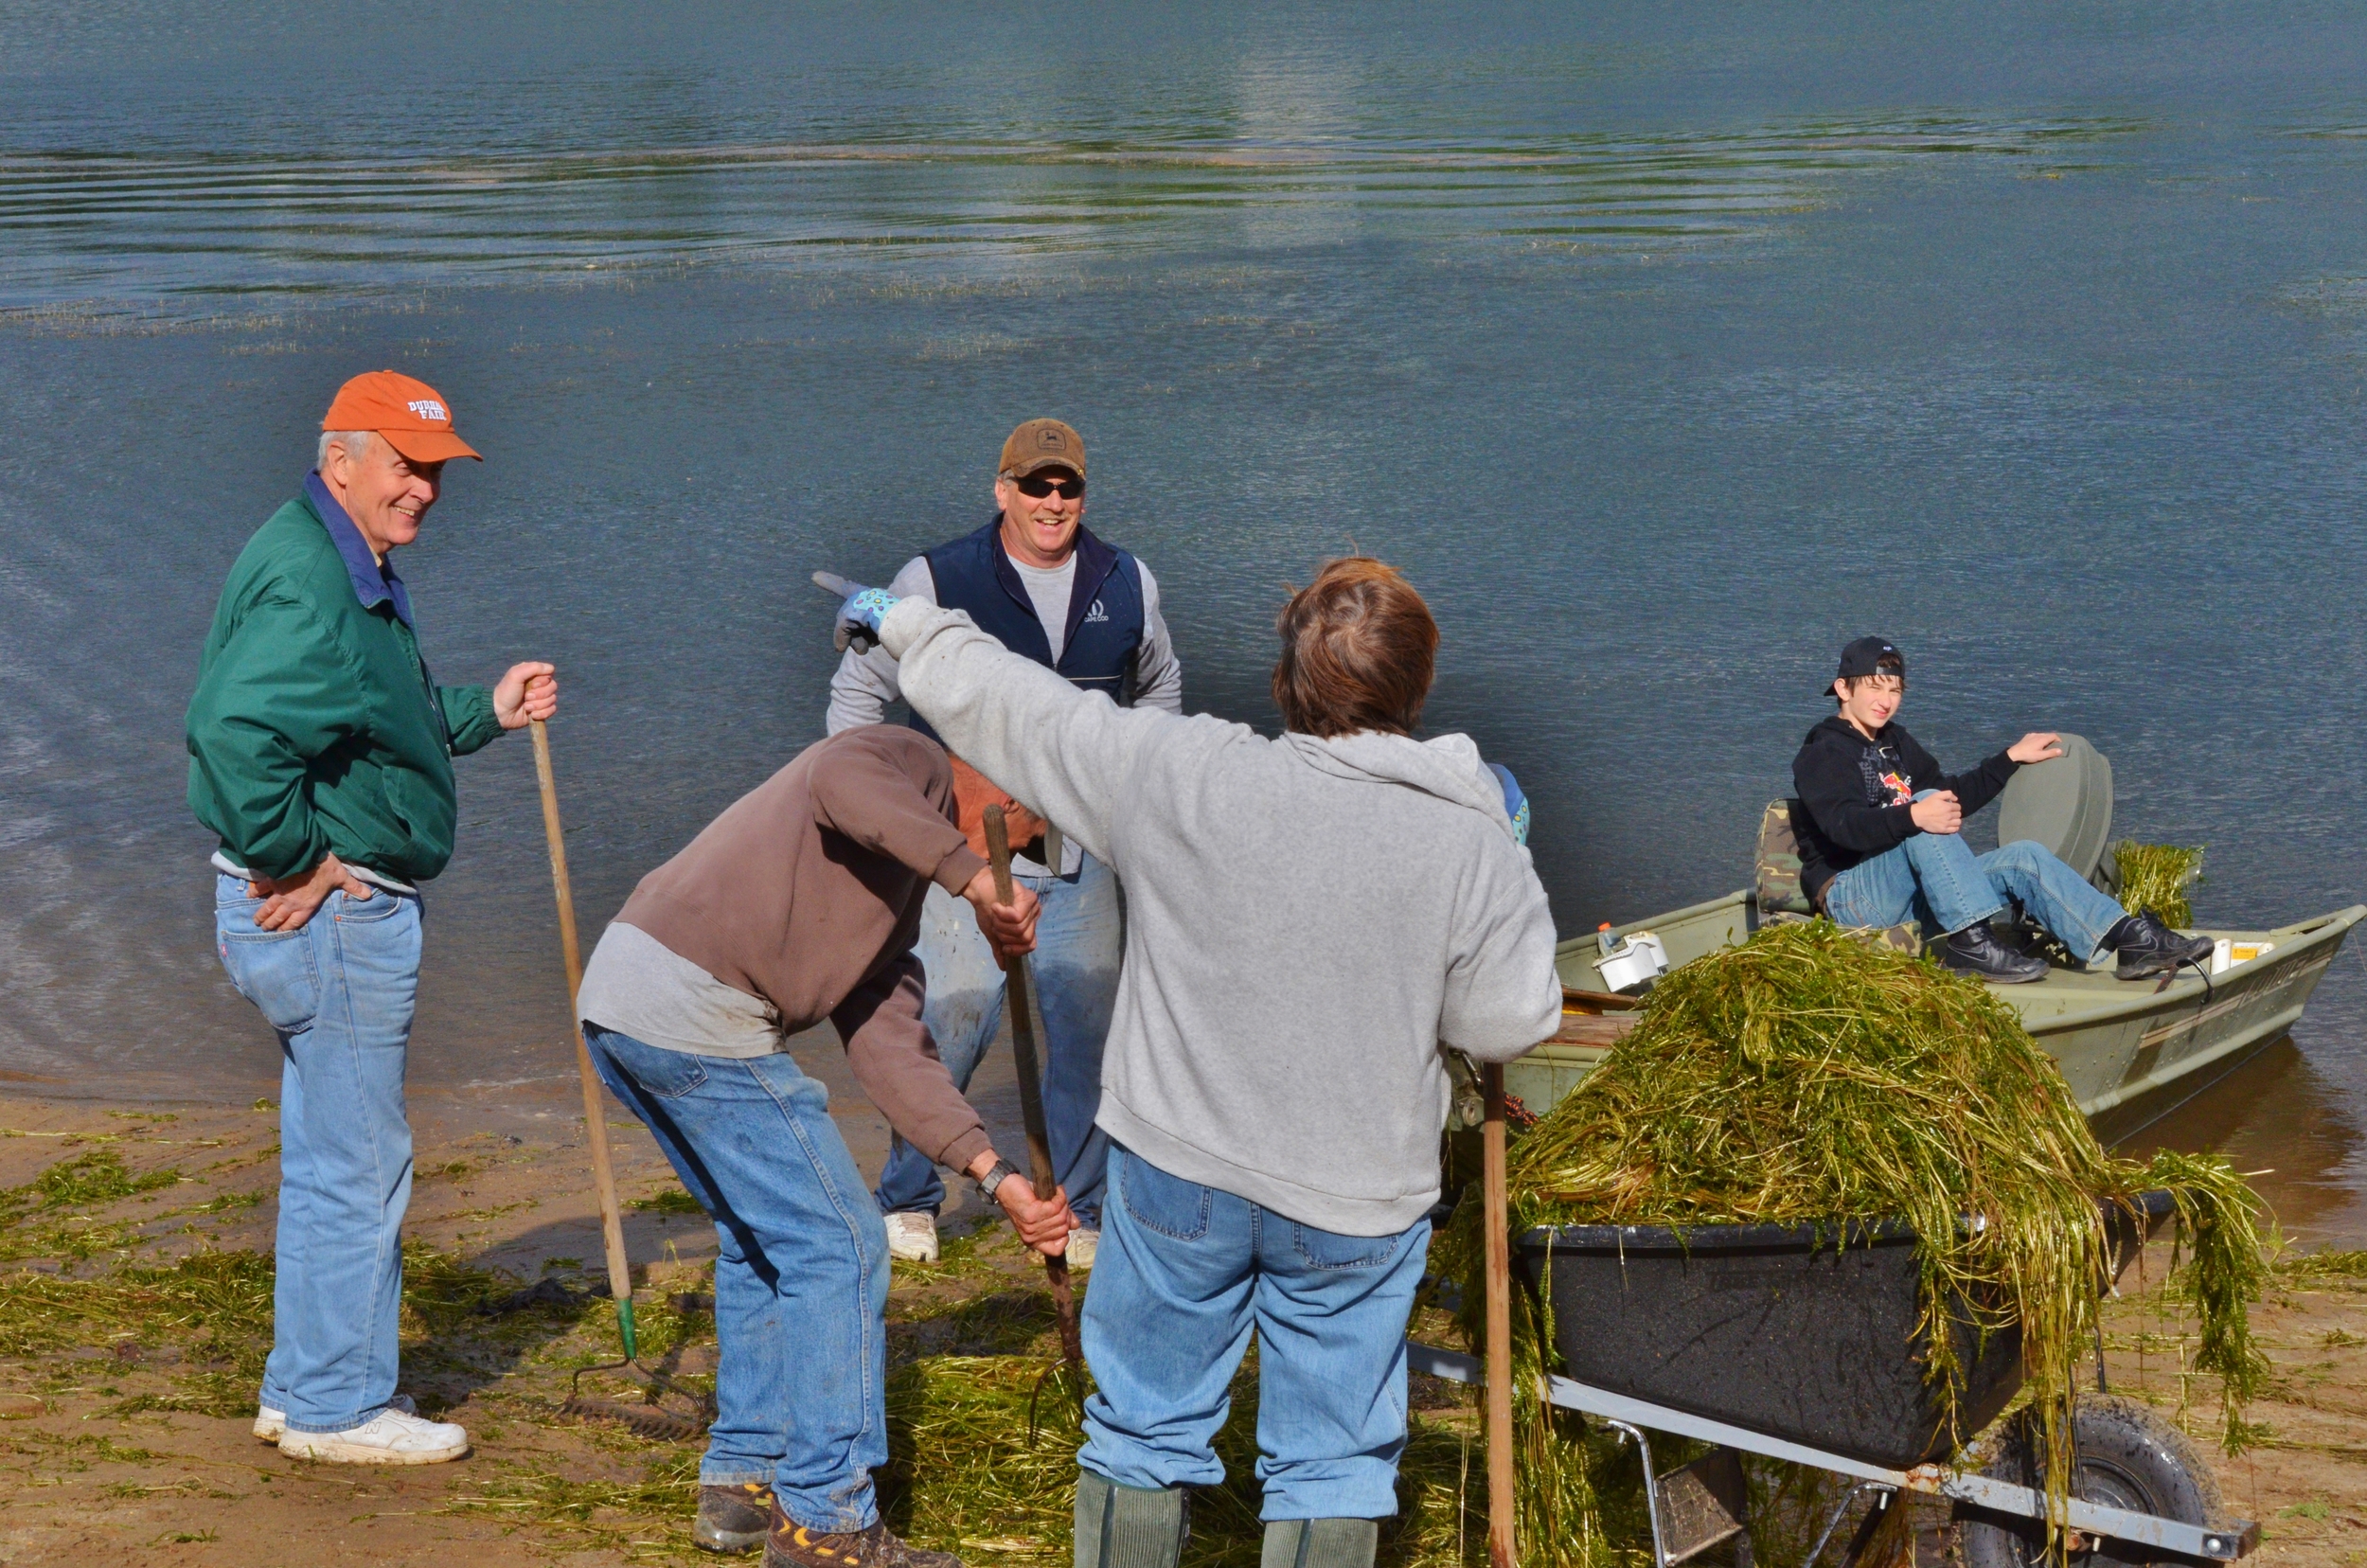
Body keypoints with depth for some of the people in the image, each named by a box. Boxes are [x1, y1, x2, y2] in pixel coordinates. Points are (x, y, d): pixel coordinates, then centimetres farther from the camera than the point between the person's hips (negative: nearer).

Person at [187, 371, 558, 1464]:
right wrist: (298, 864, -24)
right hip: (329, 915, -11)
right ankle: (335, 1405, 8)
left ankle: (304, 1390, 29)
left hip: (348, 907, 11)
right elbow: (237, 732, -33)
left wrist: (486, 713, 14)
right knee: (353, 1163, -2)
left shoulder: (356, 573, 15)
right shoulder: (306, 582, -20)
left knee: (332, 1157, 19)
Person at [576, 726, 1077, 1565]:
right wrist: (974, 877, -18)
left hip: (619, 1001, 10)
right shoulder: (913, 764, 4)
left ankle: (742, 1479, 31)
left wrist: (997, 1177, 13)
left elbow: (890, 1046, 19)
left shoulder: (898, 893, 28)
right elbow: (839, 780, -22)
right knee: (837, 1244, -2)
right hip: (696, 1014, -10)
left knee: (761, 1240, 24)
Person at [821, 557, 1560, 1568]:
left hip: (1177, 1171, 0)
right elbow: (1507, 1024, -5)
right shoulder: (1472, 841, -13)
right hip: (1358, 1201, 0)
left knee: (1146, 1426, 16)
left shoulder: (1176, 774, -14)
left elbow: (995, 698, -3)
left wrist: (902, 622, 15)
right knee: (1333, 1459, 11)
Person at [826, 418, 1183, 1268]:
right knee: (953, 1022, -9)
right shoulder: (938, 581, -6)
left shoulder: (1127, 585, 5)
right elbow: (856, 692, 4)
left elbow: (1160, 690, 25)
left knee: (1087, 1030, 5)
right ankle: (908, 1198, 11)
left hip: (1086, 854, 4)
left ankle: (1077, 1210, 20)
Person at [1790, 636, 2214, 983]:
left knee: (2022, 858, -10)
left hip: (1911, 900, 8)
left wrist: (2012, 759, 26)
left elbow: (1954, 797, 32)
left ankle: (2133, 940, -21)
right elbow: (1844, 826, -23)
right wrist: (1913, 817, -39)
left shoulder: (1896, 744, 23)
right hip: (1850, 896, -8)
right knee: (1926, 807, -30)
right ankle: (1971, 941, -38)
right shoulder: (1823, 753, -5)